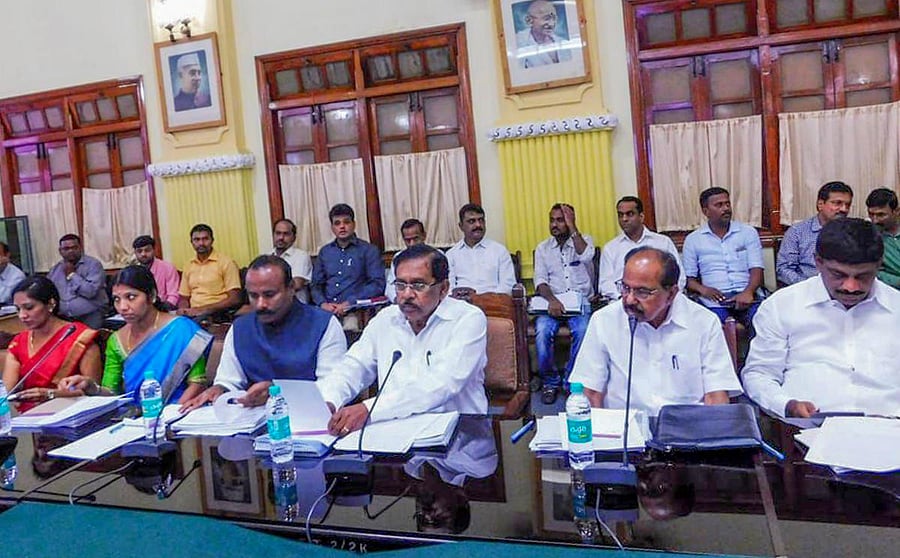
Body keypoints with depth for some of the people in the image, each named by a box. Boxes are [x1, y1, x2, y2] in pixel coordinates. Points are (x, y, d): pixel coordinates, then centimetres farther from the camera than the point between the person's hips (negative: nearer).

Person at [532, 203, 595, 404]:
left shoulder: (584, 241, 9)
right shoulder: (542, 248, 13)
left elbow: (586, 256, -17)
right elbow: (540, 280, 1)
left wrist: (572, 227, -12)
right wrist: (552, 300, -20)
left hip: (580, 301, -1)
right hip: (552, 302, 1)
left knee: (582, 331, -32)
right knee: (542, 331, -29)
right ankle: (550, 382, -8)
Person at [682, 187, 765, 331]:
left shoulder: (748, 232, 14)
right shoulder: (693, 240, 13)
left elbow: (756, 269, 4)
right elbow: (688, 278, 11)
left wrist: (748, 292, -17)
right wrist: (703, 289, -12)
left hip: (746, 295, 1)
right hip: (715, 299, -1)